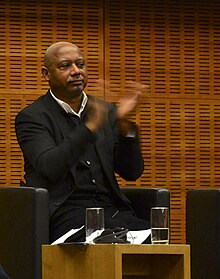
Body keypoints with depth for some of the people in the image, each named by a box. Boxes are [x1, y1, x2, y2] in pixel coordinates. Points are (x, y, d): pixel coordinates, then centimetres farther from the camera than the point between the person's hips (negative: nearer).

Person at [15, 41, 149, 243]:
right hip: (63, 210, -5)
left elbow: (132, 172, 10)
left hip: (111, 207, 5)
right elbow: (49, 168, -15)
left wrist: (125, 124, -6)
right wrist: (91, 127, -23)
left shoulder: (108, 112, 17)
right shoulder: (32, 117, 3)